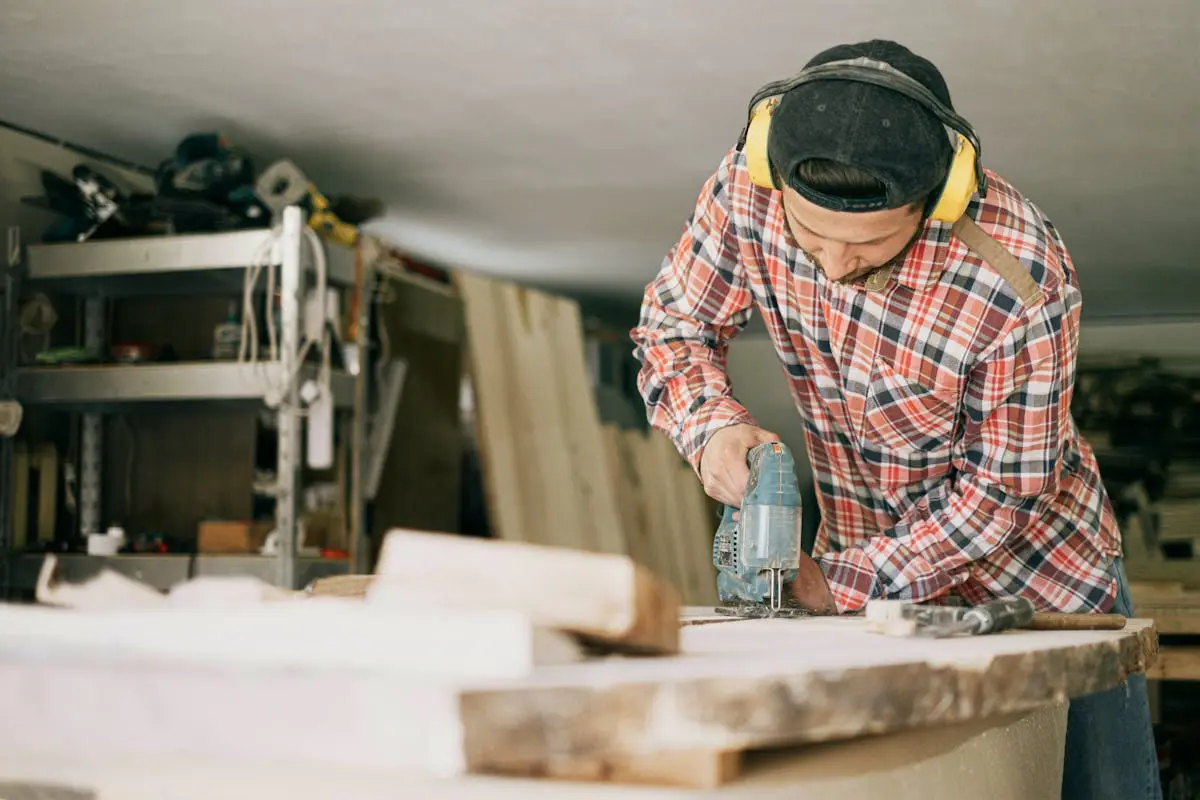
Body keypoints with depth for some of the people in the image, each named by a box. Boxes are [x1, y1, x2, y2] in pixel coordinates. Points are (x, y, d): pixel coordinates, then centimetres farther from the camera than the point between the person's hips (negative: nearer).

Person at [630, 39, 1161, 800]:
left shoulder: (1020, 280, -33)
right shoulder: (746, 191, -22)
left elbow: (1005, 489, -22)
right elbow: (672, 323, -4)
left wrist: (842, 583, -22)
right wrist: (713, 424, -24)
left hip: (1033, 572, -3)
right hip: (866, 558, 3)